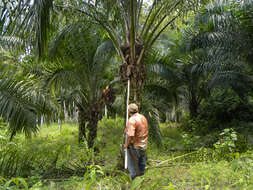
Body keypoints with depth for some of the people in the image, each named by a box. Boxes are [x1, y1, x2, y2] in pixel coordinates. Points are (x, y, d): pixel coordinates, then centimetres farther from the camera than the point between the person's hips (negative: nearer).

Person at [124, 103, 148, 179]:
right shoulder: (143, 117, 1)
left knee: (132, 161, 10)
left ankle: (133, 176, 23)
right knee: (141, 159, 24)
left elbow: (130, 135, -29)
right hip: (143, 144, 8)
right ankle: (141, 172, 43)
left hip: (135, 145, -7)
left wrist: (126, 144, -15)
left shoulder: (132, 120, -24)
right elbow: (146, 130, 12)